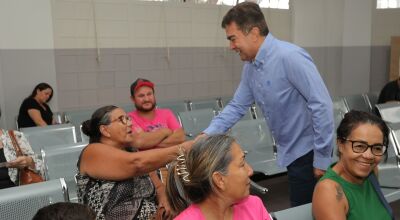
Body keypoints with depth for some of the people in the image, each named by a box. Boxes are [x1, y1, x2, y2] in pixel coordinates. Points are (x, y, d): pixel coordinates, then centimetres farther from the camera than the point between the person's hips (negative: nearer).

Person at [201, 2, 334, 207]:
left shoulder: (289, 57, -23)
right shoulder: (250, 67, 4)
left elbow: (322, 104, -24)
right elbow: (237, 106, 8)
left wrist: (322, 158, -20)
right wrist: (207, 134, -4)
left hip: (307, 151, -8)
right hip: (289, 152, 8)